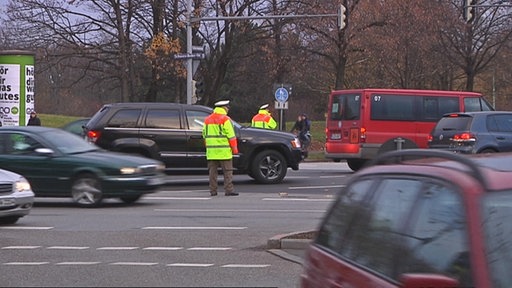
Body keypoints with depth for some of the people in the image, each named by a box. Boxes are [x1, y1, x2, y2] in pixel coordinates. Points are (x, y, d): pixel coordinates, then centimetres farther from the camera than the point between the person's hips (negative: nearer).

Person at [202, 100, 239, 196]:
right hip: (224, 151, -6)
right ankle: (229, 190, -6)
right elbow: (231, 136, -10)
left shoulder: (207, 119, 13)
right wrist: (234, 149, -4)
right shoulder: (225, 119, -7)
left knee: (212, 171, 8)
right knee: (227, 171, -1)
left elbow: (204, 135, 17)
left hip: (211, 152, 6)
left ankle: (213, 191, 8)